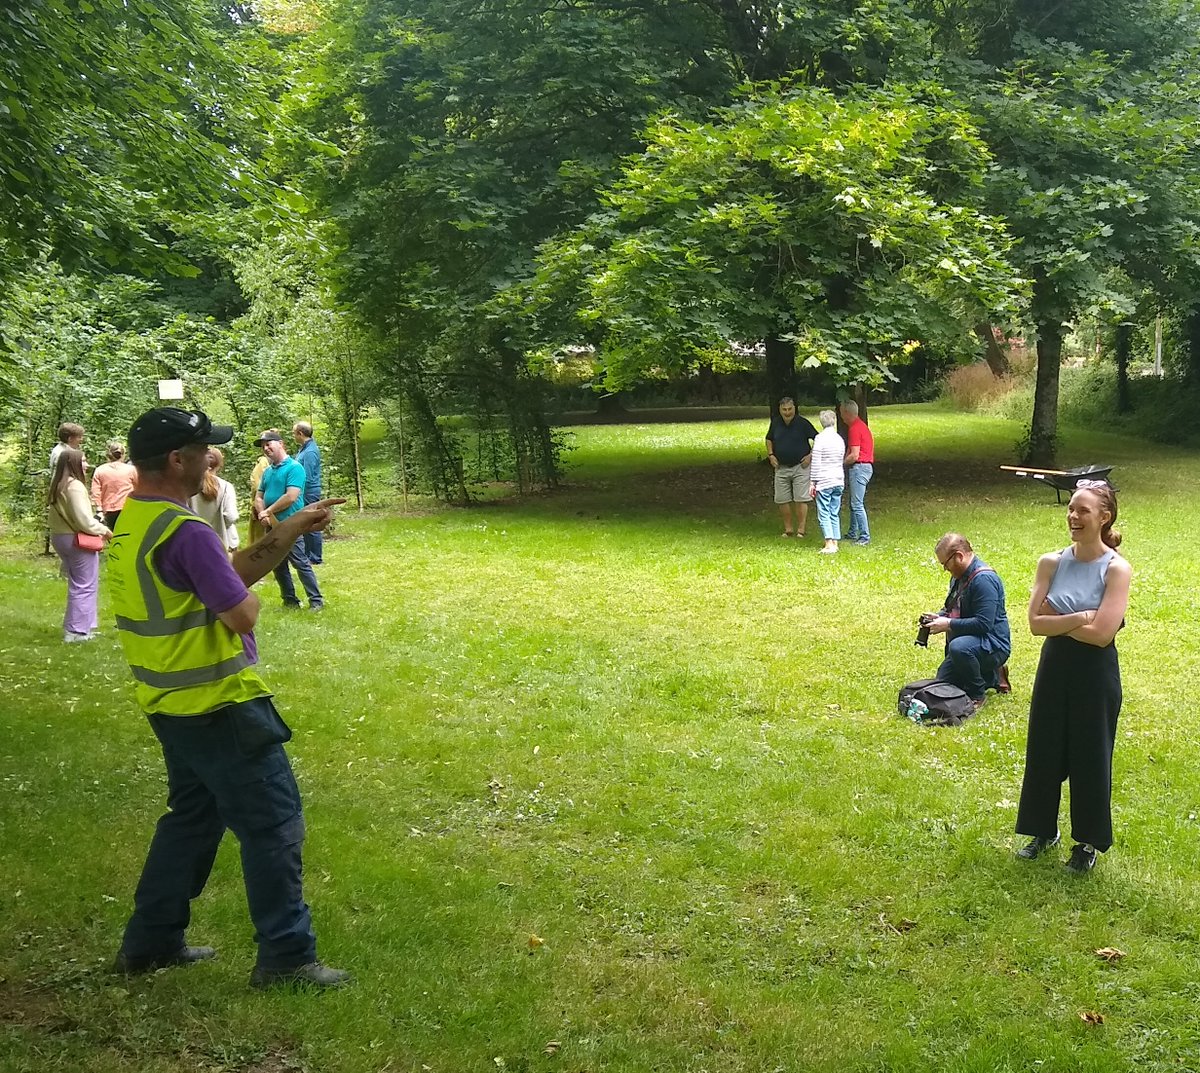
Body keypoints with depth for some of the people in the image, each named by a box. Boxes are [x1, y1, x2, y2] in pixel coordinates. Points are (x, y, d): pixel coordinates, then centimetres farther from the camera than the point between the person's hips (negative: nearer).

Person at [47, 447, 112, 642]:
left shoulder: (57, 485, 8)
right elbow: (84, 520, -23)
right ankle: (77, 631, 2)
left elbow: (52, 514, 11)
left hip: (59, 537, 9)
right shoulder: (75, 486, -20)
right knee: (85, 587, 0)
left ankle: (83, 625, 24)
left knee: (76, 584, 19)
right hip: (77, 540, -9)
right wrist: (104, 530, -7)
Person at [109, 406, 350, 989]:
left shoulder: (133, 521, 7)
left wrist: (293, 528, 8)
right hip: (218, 706, -10)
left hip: (171, 702, 10)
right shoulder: (185, 532, -24)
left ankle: (150, 941, 31)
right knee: (274, 825, 1)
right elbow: (242, 616, -23)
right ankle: (286, 957, 9)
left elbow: (232, 569, 11)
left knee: (192, 816, 23)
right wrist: (247, 597, -2)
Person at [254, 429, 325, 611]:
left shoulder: (294, 467, -10)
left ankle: (316, 600, -2)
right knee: (278, 566, 12)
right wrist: (262, 514, -7)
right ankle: (290, 600, 22)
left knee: (301, 563, -6)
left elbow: (291, 497, -20)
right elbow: (259, 497, 15)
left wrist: (269, 511, -12)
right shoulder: (267, 471, 13)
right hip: (271, 527, 8)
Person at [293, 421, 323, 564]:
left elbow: (307, 479, -21)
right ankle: (307, 555, 23)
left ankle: (316, 558, 6)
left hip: (309, 494, -10)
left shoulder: (310, 452, -20)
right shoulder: (304, 448, 10)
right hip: (305, 494, 10)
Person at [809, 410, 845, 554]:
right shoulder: (840, 439, 8)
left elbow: (816, 463, -11)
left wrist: (813, 483, -5)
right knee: (834, 513, 11)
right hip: (838, 481, 6)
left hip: (824, 482, -6)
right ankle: (835, 542, 11)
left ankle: (829, 544, -11)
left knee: (824, 514, -4)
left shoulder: (820, 438, -11)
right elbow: (842, 460, 15)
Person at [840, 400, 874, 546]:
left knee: (857, 504, -9)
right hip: (865, 467, 11)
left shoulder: (854, 429, -16)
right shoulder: (860, 425, 16)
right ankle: (852, 533, 25)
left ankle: (865, 537, -9)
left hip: (859, 467, -11)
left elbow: (854, 456, -20)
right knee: (854, 503, 17)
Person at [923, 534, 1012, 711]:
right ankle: (991, 677, 22)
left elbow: (984, 623, -30)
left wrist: (948, 624, -23)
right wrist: (939, 618, 1)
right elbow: (952, 608, 23)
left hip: (993, 645, -10)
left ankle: (977, 695, -17)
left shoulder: (984, 579, -23)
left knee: (959, 647, -40)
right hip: (967, 642, 10)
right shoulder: (959, 575, 8)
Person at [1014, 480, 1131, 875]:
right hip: (1054, 668, 4)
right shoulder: (1051, 563, -2)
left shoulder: (1116, 569, -14)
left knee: (1090, 757, 8)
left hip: (1096, 674, -4)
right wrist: (1079, 617, -19)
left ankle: (1088, 842, 26)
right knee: (1044, 752, 14)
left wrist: (1057, 620, -13)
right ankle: (1044, 830, 34)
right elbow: (1036, 623, -9)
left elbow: (1101, 633, -22)